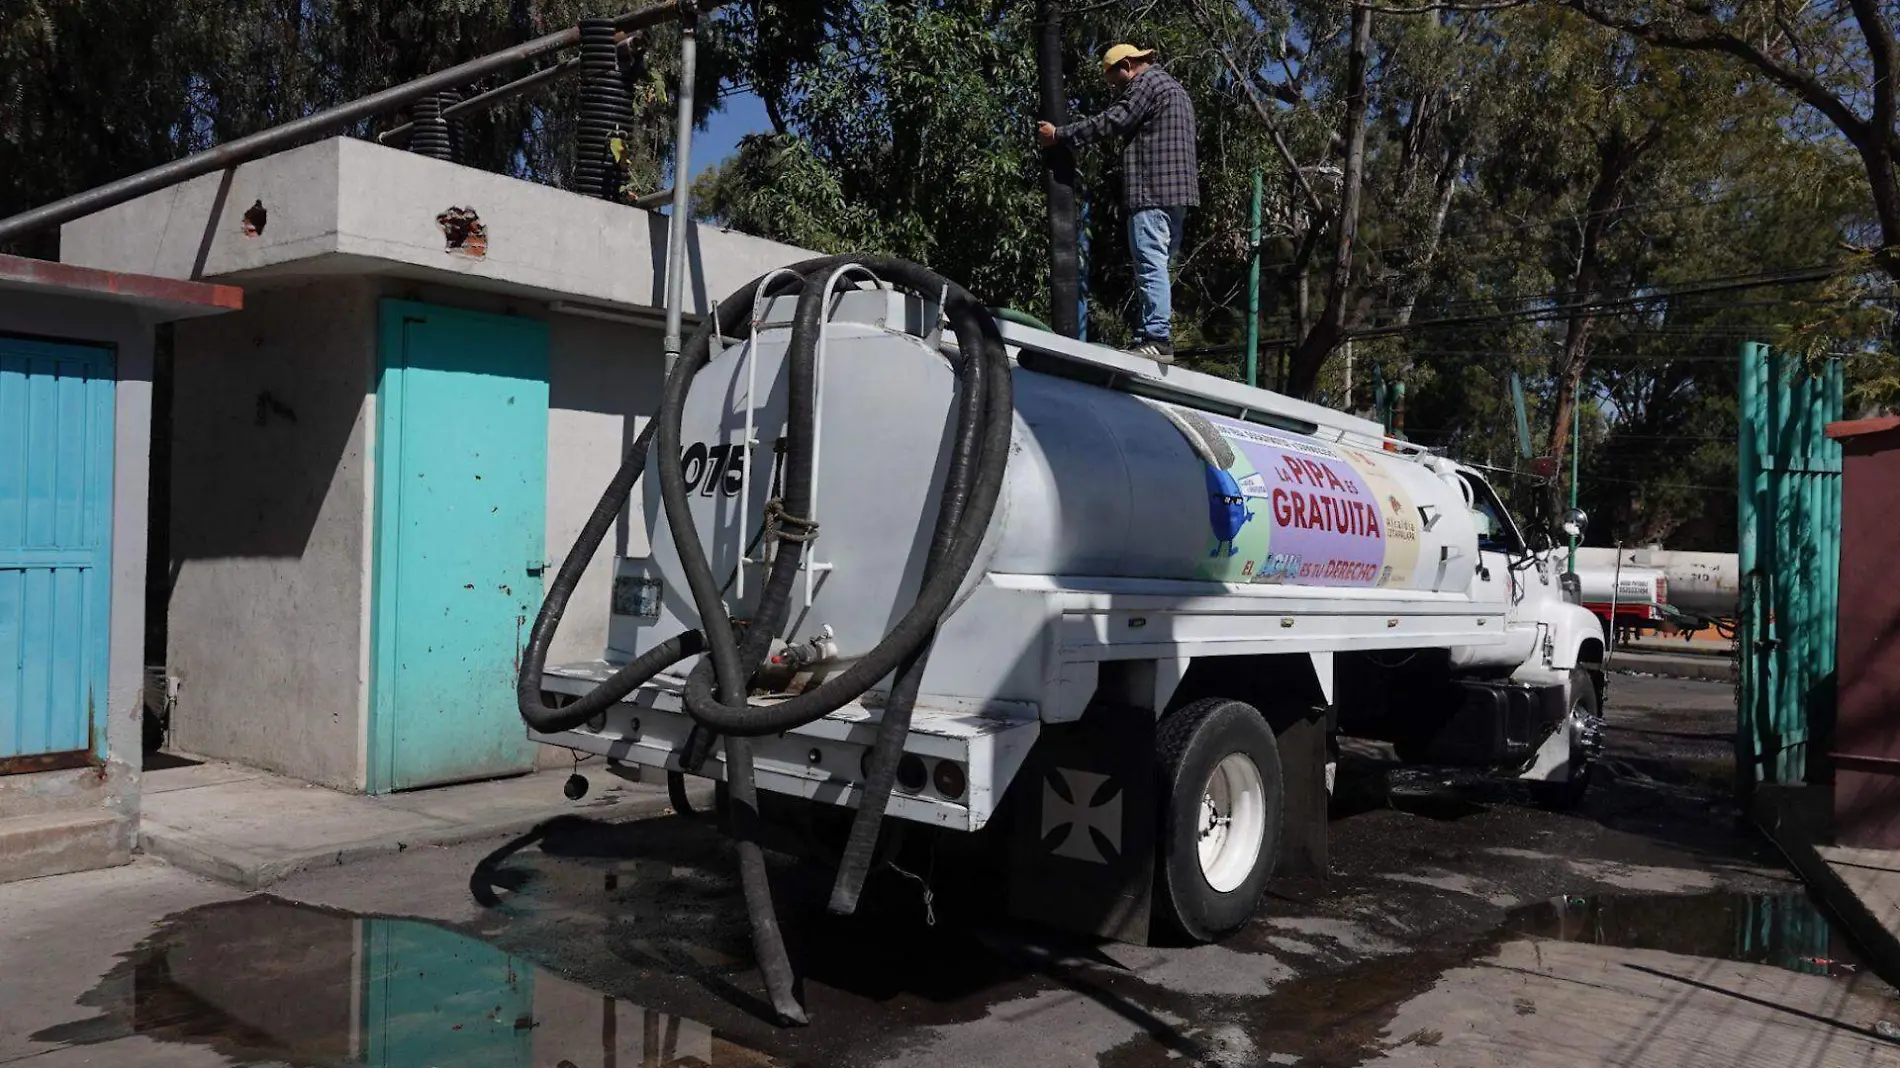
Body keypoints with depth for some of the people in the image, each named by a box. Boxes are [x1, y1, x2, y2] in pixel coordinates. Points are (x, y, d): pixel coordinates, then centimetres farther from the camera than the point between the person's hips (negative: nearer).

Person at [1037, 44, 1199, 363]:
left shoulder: (1146, 83, -4)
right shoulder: (1173, 87, 29)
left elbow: (1112, 121, -12)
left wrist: (1059, 134, -8)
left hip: (1153, 190, -10)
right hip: (1177, 192, 10)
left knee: (1151, 265, -14)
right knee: (1160, 267, 9)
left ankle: (1156, 339, -19)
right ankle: (1160, 337, 8)